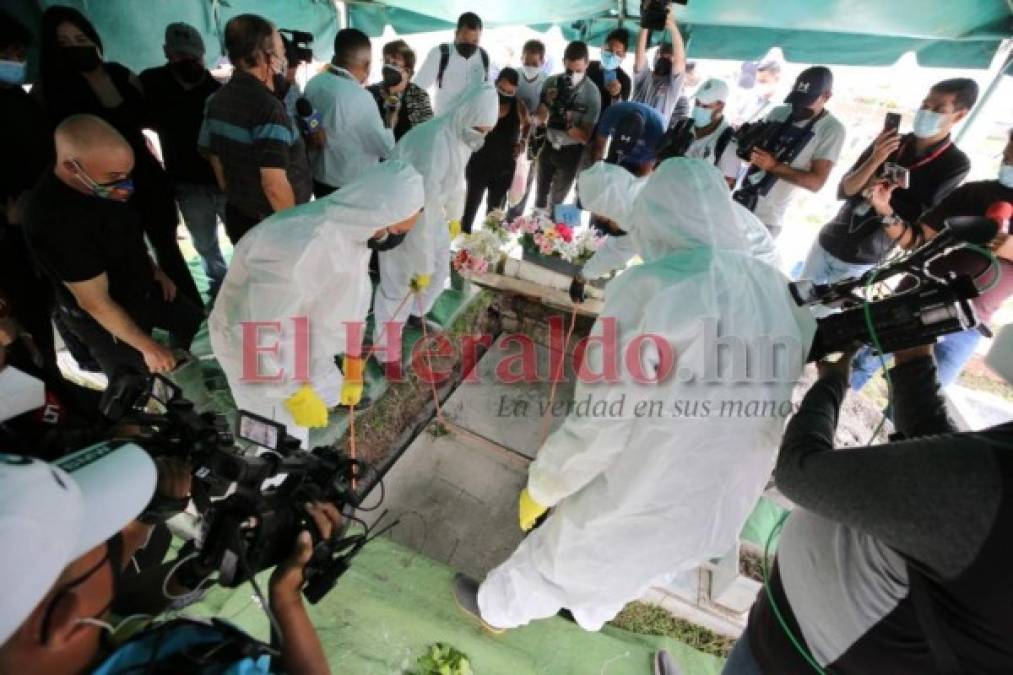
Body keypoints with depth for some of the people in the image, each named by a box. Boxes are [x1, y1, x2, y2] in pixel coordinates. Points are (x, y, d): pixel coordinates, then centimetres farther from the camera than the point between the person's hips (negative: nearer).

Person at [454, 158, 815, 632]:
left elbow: (599, 425, -25)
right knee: (622, 569, 35)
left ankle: (496, 609, 54)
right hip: (721, 509, 6)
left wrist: (540, 486, -8)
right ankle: (588, 610, 65)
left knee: (554, 558, 25)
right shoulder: (778, 292, -7)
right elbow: (769, 415, 3)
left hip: (641, 506, -5)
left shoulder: (652, 288, -27)